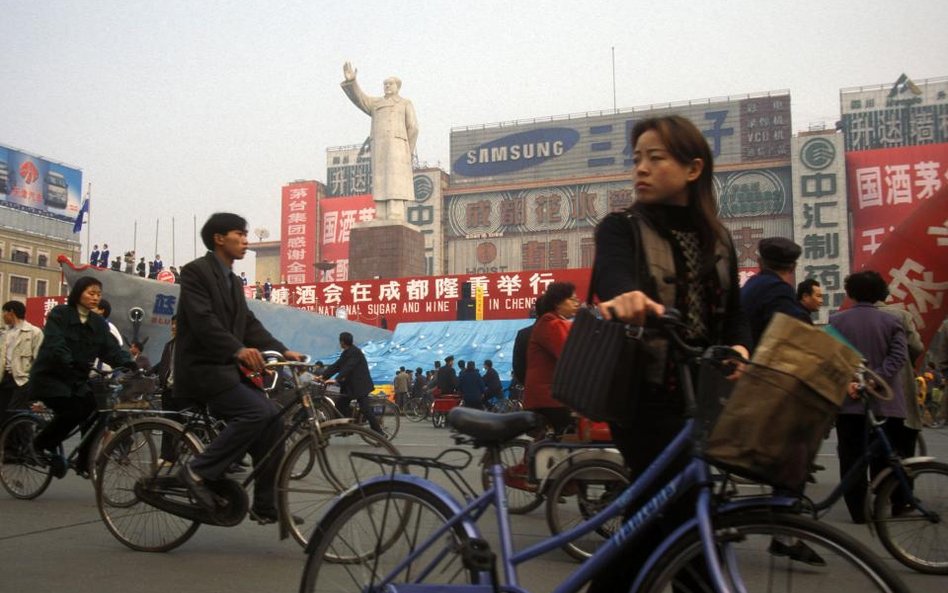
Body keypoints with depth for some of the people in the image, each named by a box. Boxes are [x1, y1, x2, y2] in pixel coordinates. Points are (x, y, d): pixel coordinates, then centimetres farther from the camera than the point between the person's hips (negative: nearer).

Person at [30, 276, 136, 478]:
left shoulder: (99, 323, 7)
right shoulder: (59, 314, -8)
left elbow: (112, 348, -5)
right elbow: (55, 344, -24)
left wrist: (128, 364, -25)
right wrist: (71, 363, -42)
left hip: (77, 378, 5)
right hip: (49, 375, -5)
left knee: (95, 409, -14)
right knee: (71, 409, -26)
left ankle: (85, 462, 0)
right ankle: (43, 443, 1)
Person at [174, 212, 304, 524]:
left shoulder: (234, 281, 19)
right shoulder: (195, 271, -7)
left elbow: (250, 324, 13)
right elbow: (203, 320, -21)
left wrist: (283, 351, -1)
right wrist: (239, 350, -34)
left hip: (227, 367, 8)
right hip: (203, 367, -8)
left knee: (272, 416, -4)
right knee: (256, 412, -24)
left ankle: (266, 506, 2)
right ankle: (198, 471, -12)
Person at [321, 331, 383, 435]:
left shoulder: (355, 352, -16)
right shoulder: (347, 353, 13)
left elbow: (348, 368, -26)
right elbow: (336, 366, 9)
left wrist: (336, 379, -33)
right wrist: (323, 376, 1)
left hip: (360, 385, -10)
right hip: (350, 385, 10)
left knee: (365, 409, -12)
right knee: (340, 405, 8)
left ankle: (379, 432, -7)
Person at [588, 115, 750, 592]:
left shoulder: (717, 238, 12)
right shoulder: (621, 228, -4)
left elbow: (734, 313, 9)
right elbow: (612, 274, -26)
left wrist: (739, 348, -14)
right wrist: (626, 298, -50)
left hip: (699, 397, 5)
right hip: (645, 398, -5)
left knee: (652, 524, 12)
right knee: (688, 524, -7)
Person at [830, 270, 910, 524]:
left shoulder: (837, 320, 0)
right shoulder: (891, 321, 1)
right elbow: (899, 357, -11)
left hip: (847, 399, -1)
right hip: (883, 400, 1)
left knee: (851, 457, 5)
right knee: (883, 457, 11)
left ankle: (857, 511, 7)